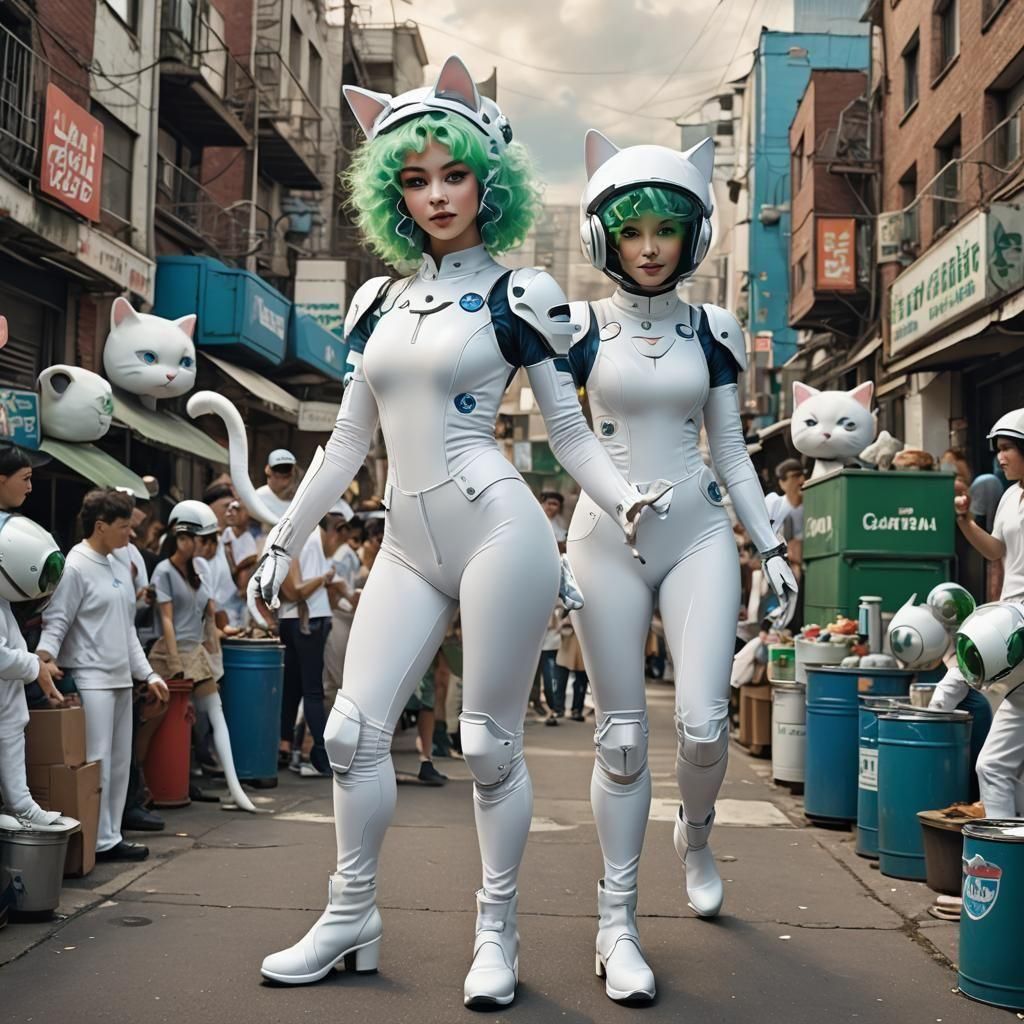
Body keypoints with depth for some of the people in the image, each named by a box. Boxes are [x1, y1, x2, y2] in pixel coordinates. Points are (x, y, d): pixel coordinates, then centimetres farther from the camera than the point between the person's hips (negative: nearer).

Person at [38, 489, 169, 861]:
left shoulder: (119, 566, 14)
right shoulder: (75, 568, -10)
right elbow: (55, 623, -13)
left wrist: (148, 673, 16)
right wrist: (42, 663, -29)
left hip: (121, 679, 8)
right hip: (91, 681, -8)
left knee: (120, 763, 11)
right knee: (97, 764, -5)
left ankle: (111, 835, 19)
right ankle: (100, 841, 2)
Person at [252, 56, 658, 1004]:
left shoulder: (517, 294, 2)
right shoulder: (379, 302, 15)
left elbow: (571, 433, 2)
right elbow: (348, 443, 19)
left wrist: (624, 500, -16)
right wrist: (283, 543, 19)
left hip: (495, 528, -5)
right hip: (408, 543, 5)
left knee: (490, 744, 0)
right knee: (354, 729, 2)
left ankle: (497, 934, 16)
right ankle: (351, 919, 19)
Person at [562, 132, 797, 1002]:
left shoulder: (711, 331, 7)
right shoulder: (579, 327, 0)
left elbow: (731, 451, 10)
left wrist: (771, 544, 4)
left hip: (699, 533, 2)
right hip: (607, 537, -1)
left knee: (704, 721, -9)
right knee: (622, 735, 0)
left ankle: (696, 835, 26)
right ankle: (617, 921, 11)